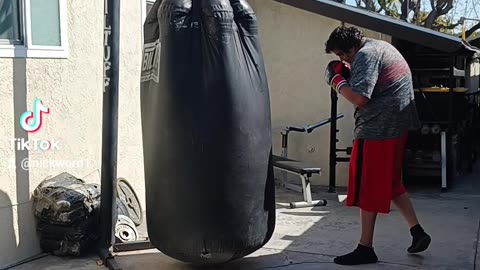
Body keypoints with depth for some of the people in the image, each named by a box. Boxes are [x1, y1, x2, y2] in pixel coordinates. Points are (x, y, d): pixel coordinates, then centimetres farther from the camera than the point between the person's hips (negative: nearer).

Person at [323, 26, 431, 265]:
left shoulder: (365, 55, -15)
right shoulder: (380, 46, 17)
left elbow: (359, 99, -24)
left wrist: (336, 80, -11)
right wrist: (349, 76, 10)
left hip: (378, 128, -10)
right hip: (396, 125, 10)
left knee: (368, 188, -2)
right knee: (390, 183, 20)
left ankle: (365, 248, 6)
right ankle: (417, 232, 20)